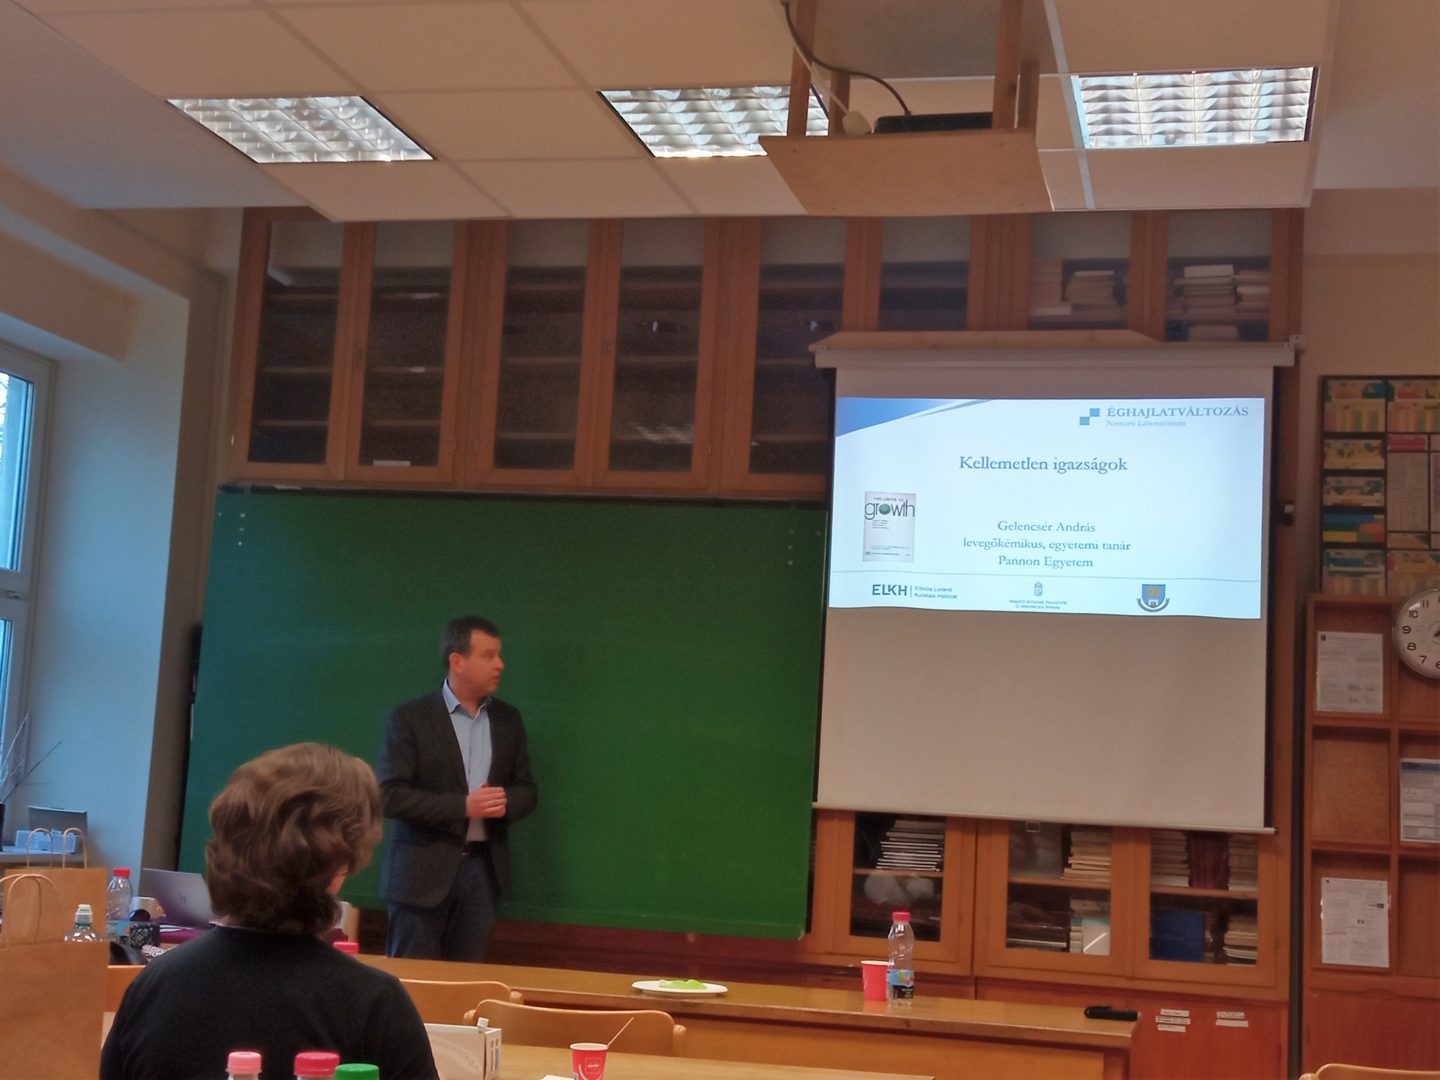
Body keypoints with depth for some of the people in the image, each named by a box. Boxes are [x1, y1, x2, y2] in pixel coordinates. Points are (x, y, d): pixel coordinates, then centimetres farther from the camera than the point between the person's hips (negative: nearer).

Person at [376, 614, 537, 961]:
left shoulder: (507, 719, 9)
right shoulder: (409, 718, -7)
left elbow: (526, 790, 14)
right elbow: (389, 795, -13)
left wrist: (504, 802, -10)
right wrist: (462, 805, -19)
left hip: (484, 868, 4)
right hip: (423, 870, -4)